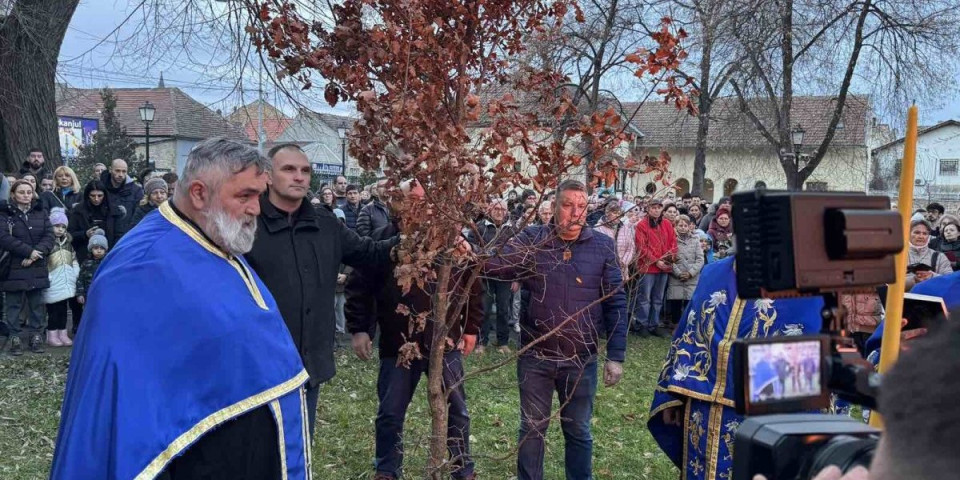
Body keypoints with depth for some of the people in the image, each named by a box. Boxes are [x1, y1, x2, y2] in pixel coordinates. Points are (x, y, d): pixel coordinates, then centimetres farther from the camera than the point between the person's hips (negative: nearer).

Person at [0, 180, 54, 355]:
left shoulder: (41, 213, 9)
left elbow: (49, 236, 0)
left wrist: (37, 253, -16)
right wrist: (29, 251, -19)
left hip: (37, 268, 3)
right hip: (14, 268, -3)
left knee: (37, 303, 7)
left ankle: (36, 335, 15)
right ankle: (14, 337, 9)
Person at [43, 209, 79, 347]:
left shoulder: (68, 243, 14)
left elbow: (74, 260, 20)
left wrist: (76, 273, 9)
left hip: (66, 283, 6)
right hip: (53, 283, -6)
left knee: (63, 309, 11)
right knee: (53, 310, -2)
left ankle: (63, 334, 17)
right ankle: (52, 335, 6)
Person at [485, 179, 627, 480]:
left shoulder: (603, 247, -3)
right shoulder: (531, 240, -3)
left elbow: (615, 303, -1)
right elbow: (495, 264, -9)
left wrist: (615, 356, -4)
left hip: (581, 359, 0)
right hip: (535, 356, 0)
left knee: (578, 431, 15)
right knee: (532, 428, 14)